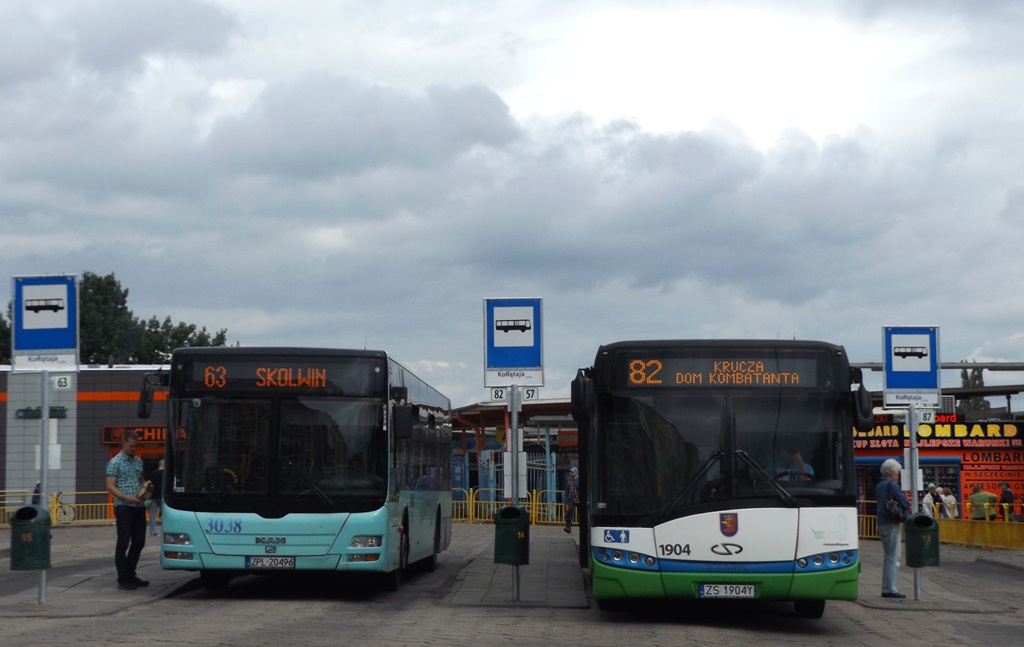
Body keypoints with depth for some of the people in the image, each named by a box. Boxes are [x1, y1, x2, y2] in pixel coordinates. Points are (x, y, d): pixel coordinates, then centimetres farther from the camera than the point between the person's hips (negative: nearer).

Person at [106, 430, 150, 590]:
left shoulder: (138, 461, 16)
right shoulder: (115, 462, -4)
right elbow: (110, 486, -9)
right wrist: (127, 498, -20)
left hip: (139, 507, 7)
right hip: (124, 507, -7)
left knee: (139, 542, 10)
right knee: (123, 542, -3)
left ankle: (130, 575, 22)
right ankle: (122, 579, 1)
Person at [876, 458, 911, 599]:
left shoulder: (879, 486, 14)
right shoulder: (892, 485, -12)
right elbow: (904, 502, -19)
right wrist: (907, 508, 4)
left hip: (881, 523, 9)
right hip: (891, 524, -9)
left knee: (887, 557, 15)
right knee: (893, 558, -7)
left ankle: (886, 588, 17)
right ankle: (890, 589, -9)